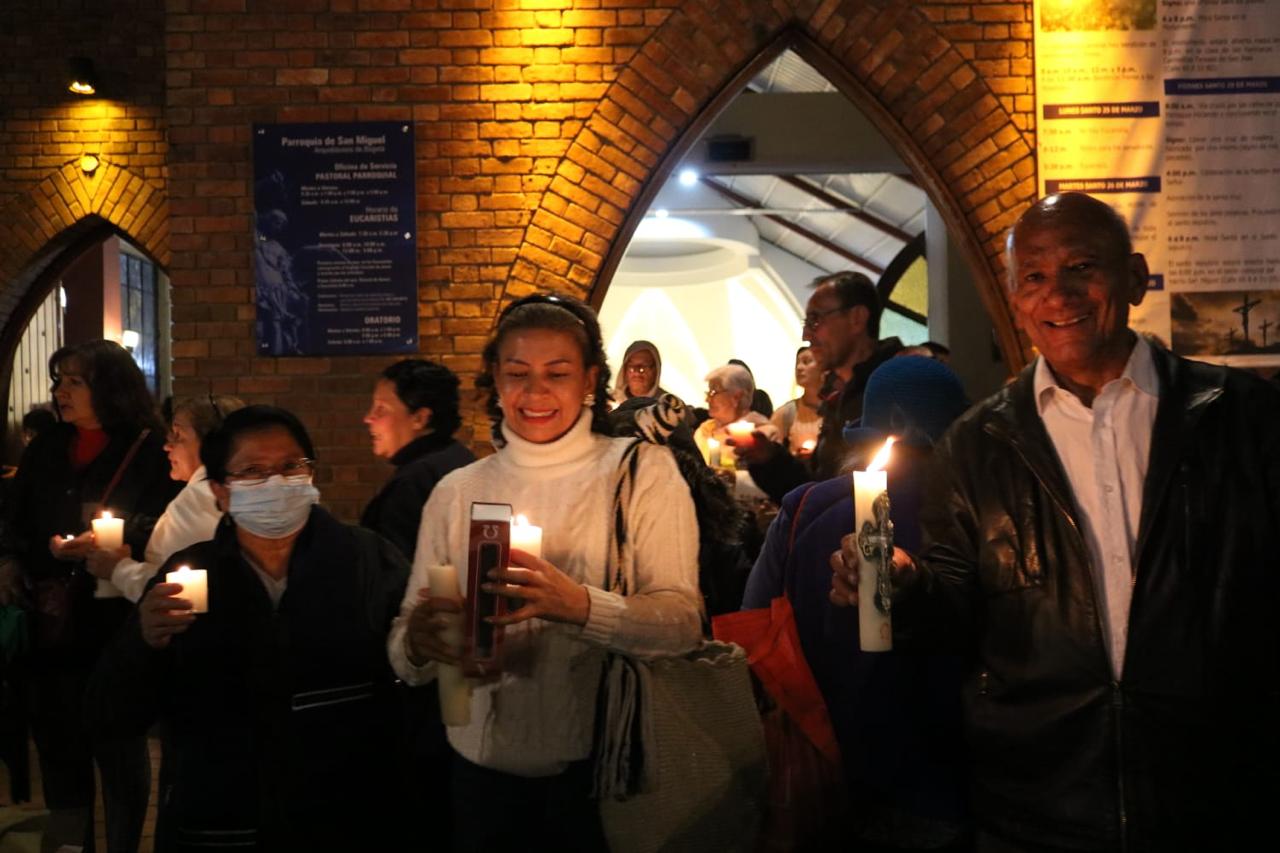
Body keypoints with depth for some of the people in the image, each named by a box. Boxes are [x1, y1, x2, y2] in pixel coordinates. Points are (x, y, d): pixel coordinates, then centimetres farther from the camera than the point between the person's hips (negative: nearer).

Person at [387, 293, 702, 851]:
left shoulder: (642, 471, -6)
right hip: (485, 766, 2)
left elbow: (684, 622, -16)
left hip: (604, 766, -2)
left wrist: (580, 606, -34)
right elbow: (404, 655, -1)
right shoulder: (457, 492, 0)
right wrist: (417, 642, -25)